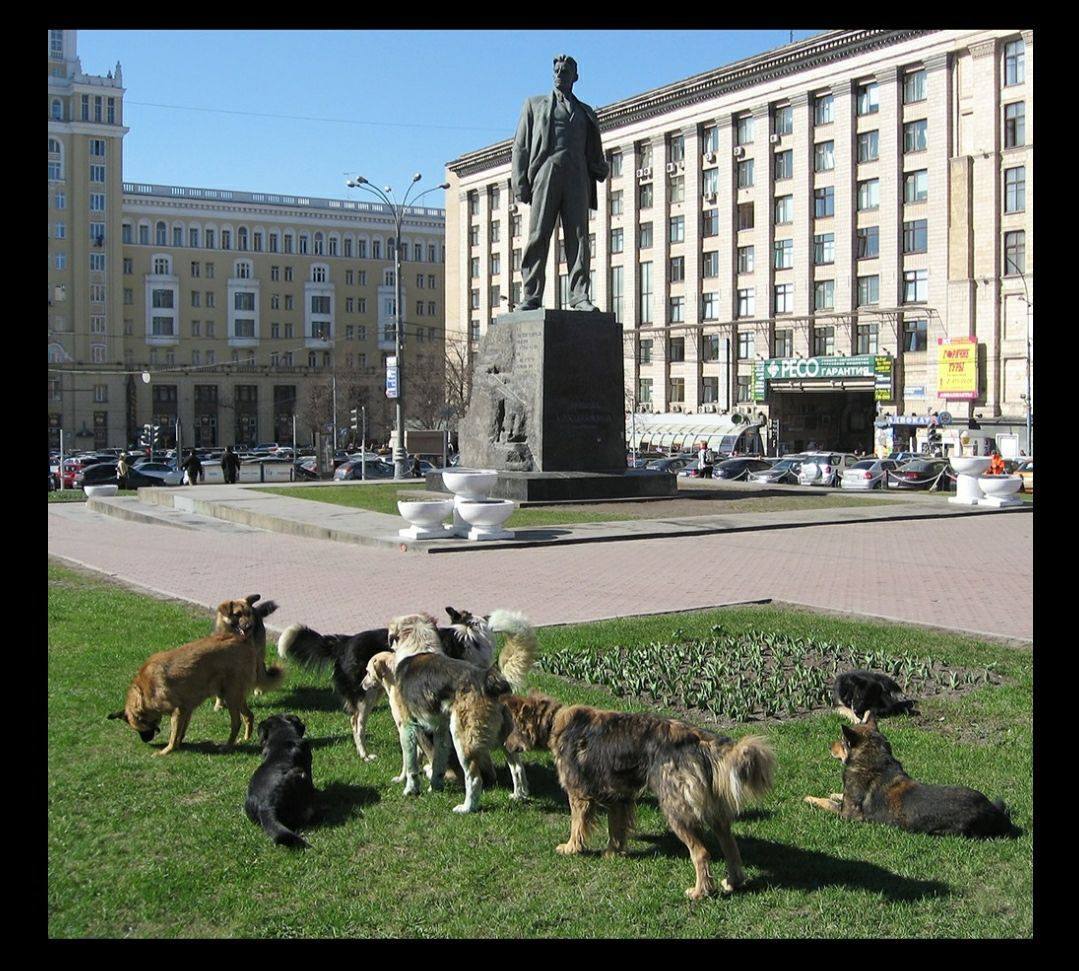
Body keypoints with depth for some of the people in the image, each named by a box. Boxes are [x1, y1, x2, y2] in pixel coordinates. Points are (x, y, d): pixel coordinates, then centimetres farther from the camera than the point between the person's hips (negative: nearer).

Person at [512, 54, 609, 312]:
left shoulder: (585, 112, 26)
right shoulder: (535, 105, 20)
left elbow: (593, 153, 25)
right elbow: (521, 146, 11)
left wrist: (601, 169, 1)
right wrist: (520, 184, -1)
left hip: (576, 177, 2)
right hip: (545, 173, -2)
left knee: (578, 237, -7)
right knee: (538, 236, -8)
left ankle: (580, 296, -10)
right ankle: (531, 295, -10)